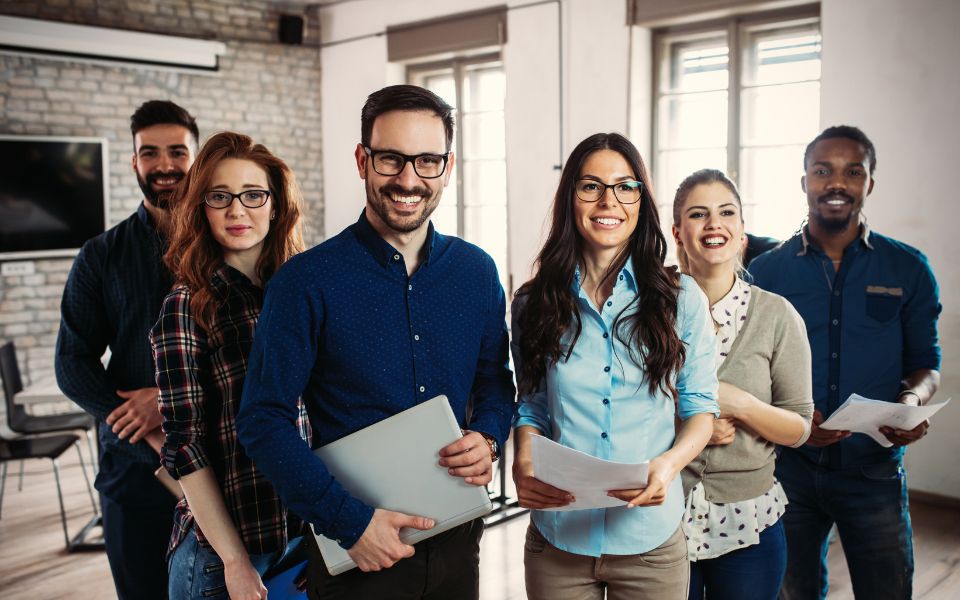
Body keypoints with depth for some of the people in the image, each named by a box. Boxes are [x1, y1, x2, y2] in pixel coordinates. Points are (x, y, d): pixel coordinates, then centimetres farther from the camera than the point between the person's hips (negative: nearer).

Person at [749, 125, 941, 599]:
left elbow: (925, 362, 7)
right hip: (788, 466, 0)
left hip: (875, 470, 0)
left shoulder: (908, 269, 2)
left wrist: (912, 400, -16)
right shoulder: (766, 271, 0)